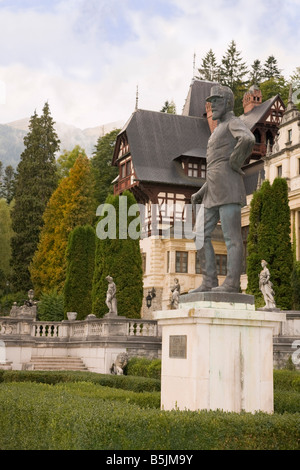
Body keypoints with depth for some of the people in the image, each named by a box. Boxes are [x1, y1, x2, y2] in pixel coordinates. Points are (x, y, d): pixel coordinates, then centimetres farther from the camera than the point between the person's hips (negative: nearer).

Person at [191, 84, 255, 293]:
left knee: (232, 236, -9)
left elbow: (249, 140, -26)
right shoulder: (219, 131, 30)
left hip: (229, 189, -9)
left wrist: (236, 164, -12)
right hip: (215, 193, 9)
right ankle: (209, 282, 4)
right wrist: (200, 192, 21)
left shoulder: (235, 123, 0)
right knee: (202, 235, 4)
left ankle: (232, 283, -8)